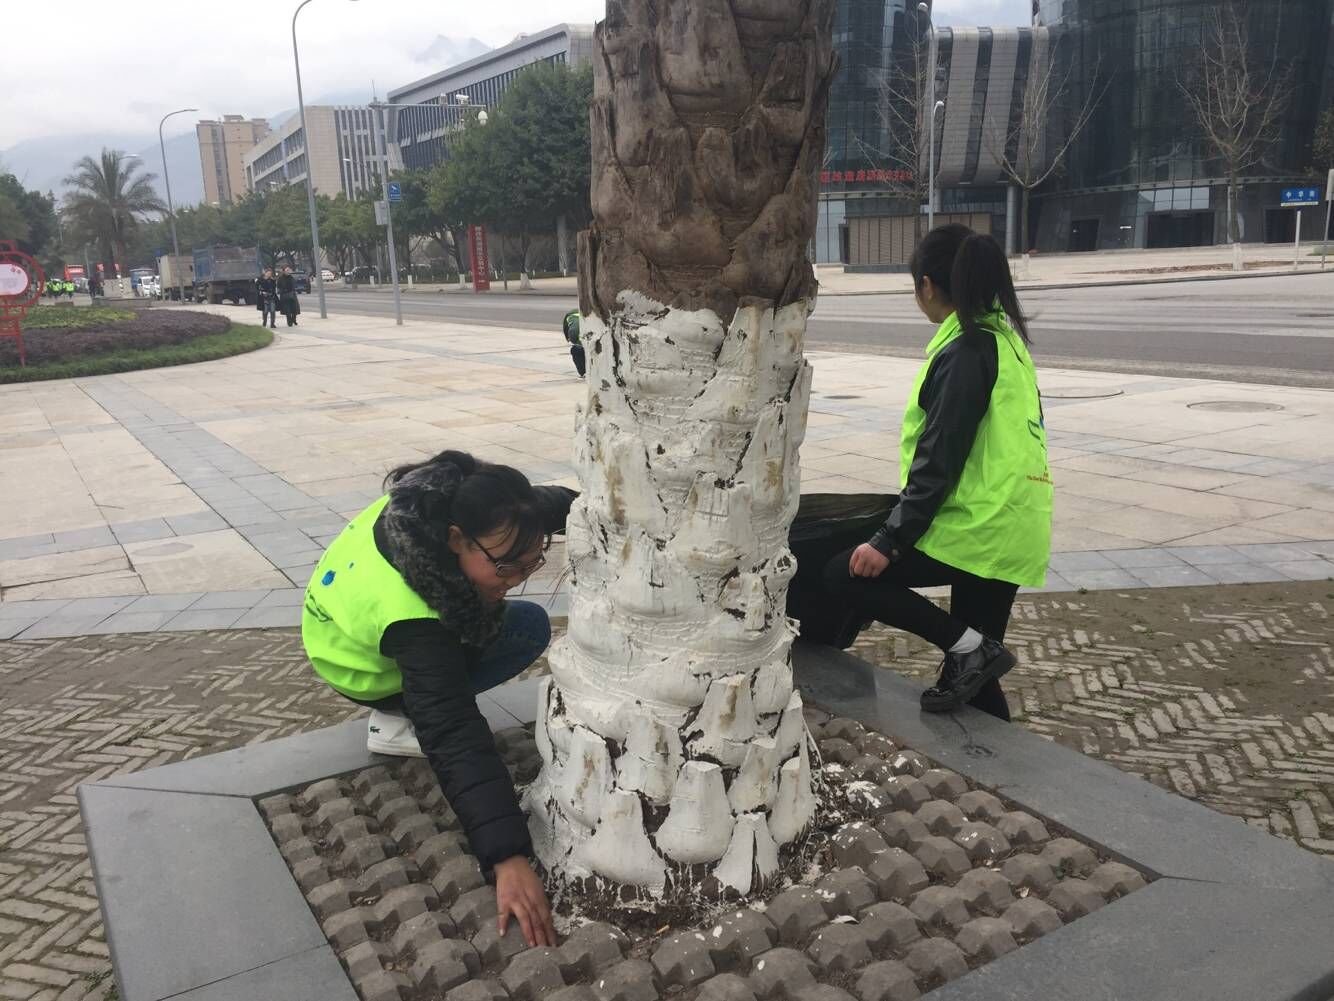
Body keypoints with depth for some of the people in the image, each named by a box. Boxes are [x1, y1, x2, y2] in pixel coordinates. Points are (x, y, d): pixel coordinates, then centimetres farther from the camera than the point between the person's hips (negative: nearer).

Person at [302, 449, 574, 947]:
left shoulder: (451, 497, -26)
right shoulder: (410, 619, -44)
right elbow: (455, 739, -48)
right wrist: (507, 858, -51)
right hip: (363, 669, -7)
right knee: (530, 629, -17)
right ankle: (397, 719, -8)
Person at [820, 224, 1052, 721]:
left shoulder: (964, 353, -16)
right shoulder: (1004, 336, 13)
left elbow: (937, 462, -20)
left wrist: (888, 541, -17)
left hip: (979, 528, -10)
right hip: (1009, 530, 10)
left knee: (845, 574, -4)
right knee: (977, 677, 16)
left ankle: (968, 646, -5)